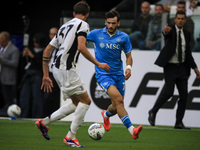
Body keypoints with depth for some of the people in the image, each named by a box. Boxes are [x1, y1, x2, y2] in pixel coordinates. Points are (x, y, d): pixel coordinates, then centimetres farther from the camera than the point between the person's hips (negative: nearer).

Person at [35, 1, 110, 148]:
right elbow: (81, 47, -20)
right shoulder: (82, 24, -3)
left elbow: (47, 51, 21)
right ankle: (71, 137, -5)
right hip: (66, 68, -9)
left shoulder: (64, 26, 22)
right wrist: (98, 64, -12)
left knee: (77, 103, 14)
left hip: (58, 69, 9)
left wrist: (46, 76, 23)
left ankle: (44, 122, 13)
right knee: (86, 101, -3)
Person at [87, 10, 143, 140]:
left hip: (118, 74, 4)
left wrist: (129, 67, -7)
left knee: (117, 107, 6)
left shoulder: (124, 37, 3)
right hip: (103, 74, -4)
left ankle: (106, 114, 45)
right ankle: (131, 129, -31)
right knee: (118, 99, -25)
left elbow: (128, 55, 11)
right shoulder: (96, 34, -2)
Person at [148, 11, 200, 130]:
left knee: (184, 94, 0)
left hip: (182, 67, 5)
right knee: (168, 92, -17)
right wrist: (166, 31, -56)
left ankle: (179, 122, 5)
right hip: (170, 67, -5)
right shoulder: (170, 30, -5)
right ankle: (153, 112, 5)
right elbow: (166, 34, -31)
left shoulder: (187, 34, 11)